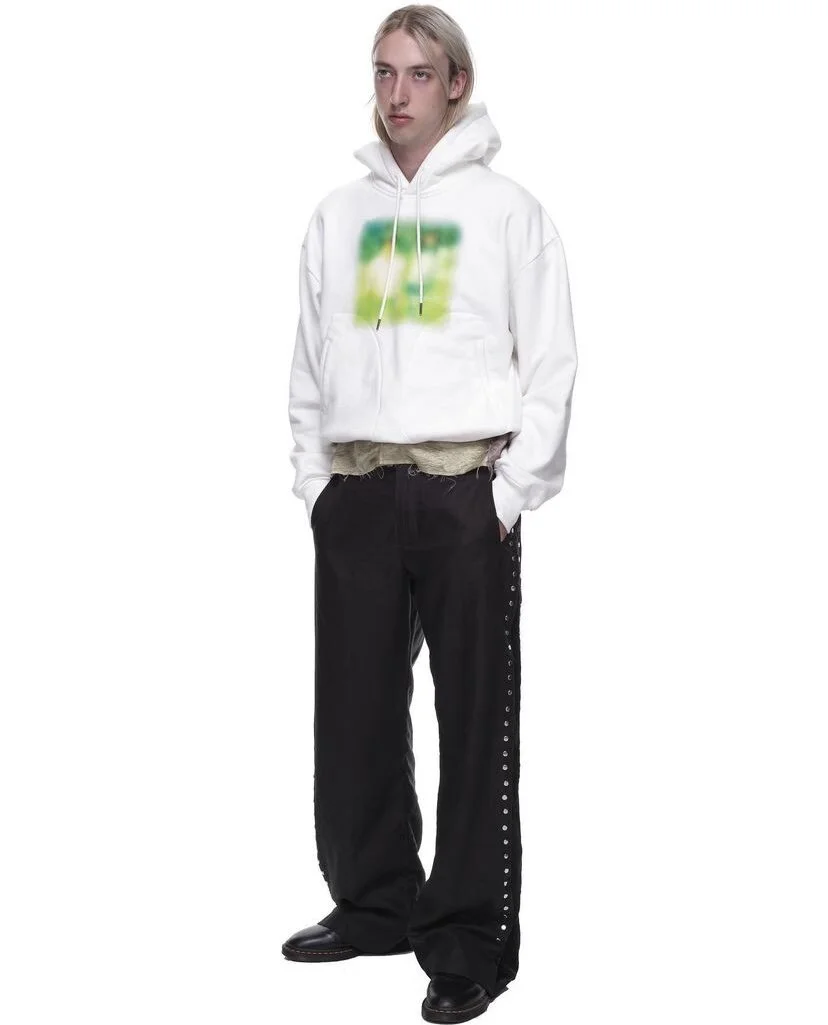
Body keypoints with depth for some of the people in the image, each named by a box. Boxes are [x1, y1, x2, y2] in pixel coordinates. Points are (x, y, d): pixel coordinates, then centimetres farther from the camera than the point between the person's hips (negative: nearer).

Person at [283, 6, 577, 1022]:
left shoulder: (507, 208, 1)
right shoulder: (340, 212, 14)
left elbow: (550, 360, -1)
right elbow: (310, 358, 16)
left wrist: (513, 490, -8)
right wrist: (314, 477, 8)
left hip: (465, 489, -4)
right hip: (356, 489, 4)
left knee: (477, 717, -3)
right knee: (354, 709, 7)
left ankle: (470, 938, 3)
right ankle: (373, 902, 21)